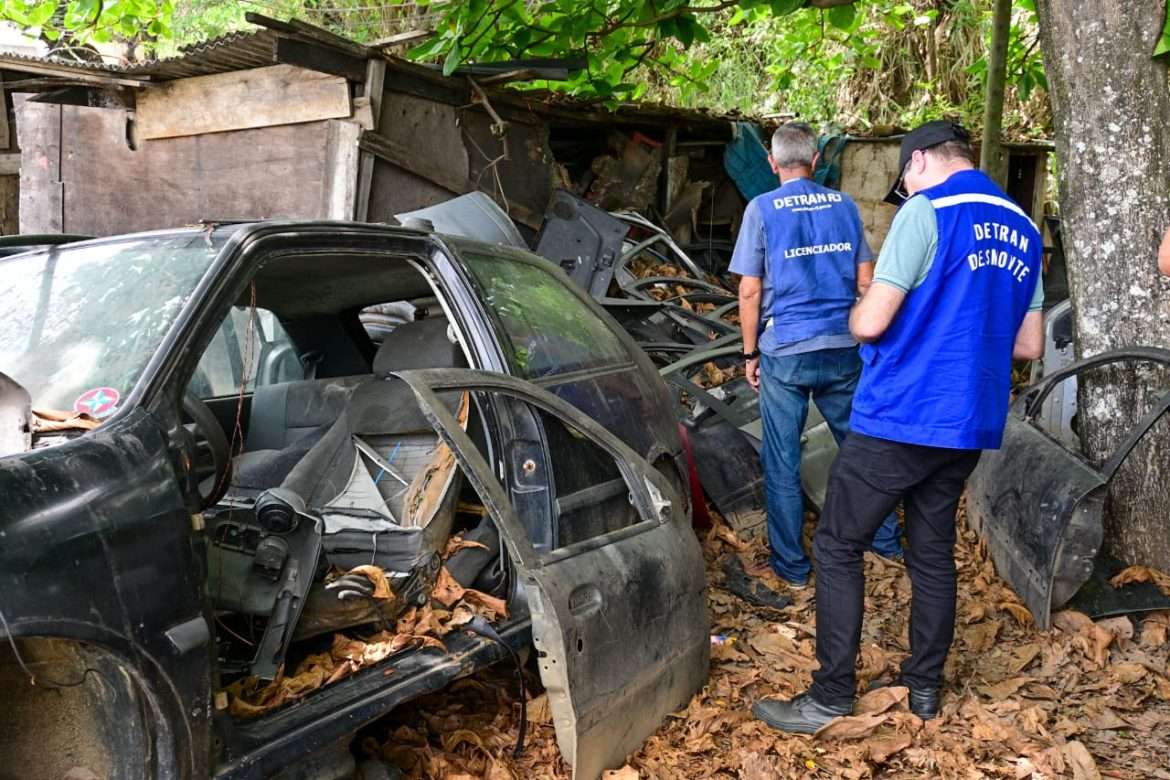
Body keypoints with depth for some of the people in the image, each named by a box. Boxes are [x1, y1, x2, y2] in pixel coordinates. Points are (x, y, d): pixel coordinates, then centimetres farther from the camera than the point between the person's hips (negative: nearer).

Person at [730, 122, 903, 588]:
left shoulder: (762, 209, -5)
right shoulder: (845, 205, 5)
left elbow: (750, 291, -6)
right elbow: (865, 280, 7)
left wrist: (750, 353, 3)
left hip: (785, 353, -3)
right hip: (843, 348, 4)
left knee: (782, 463, 7)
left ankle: (791, 565, 16)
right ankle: (886, 540, 32)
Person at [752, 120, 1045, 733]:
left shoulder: (926, 213, -11)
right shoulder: (1022, 231, 13)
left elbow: (870, 323, -15)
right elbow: (1028, 345, 16)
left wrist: (858, 313, 7)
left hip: (902, 418, -7)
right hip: (971, 427, 8)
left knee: (837, 547, 2)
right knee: (933, 553, 17)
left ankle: (832, 695, 7)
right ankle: (925, 687, 26)